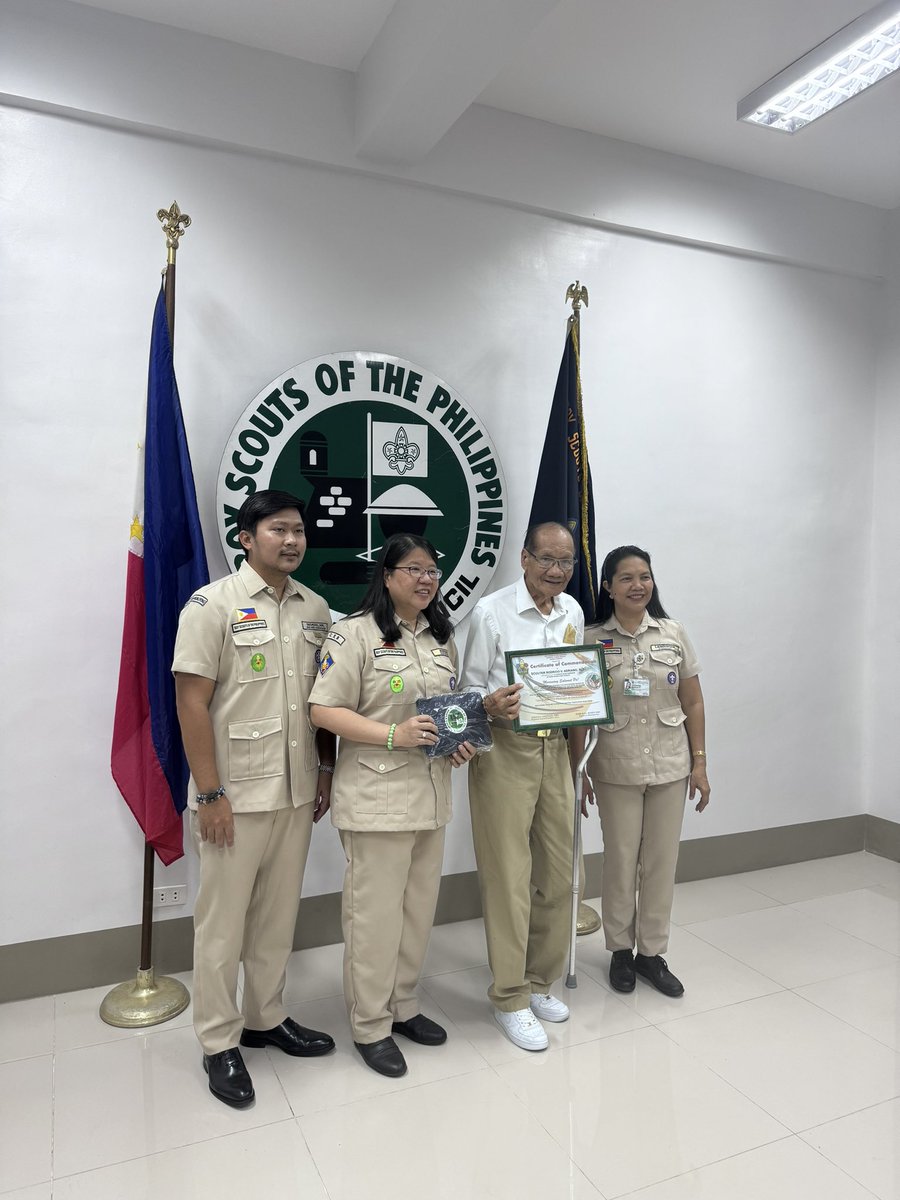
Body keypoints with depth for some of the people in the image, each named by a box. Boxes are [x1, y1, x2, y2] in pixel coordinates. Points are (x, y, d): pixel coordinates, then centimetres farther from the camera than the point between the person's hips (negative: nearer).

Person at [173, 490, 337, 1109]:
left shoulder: (315, 609, 7)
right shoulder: (214, 604, -10)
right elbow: (192, 703, -13)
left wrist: (327, 770, 11)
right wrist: (211, 794, -15)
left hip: (296, 792, 5)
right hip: (235, 795, -5)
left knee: (279, 913, 17)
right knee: (223, 921, 8)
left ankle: (266, 1018, 36)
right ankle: (220, 1042, 26)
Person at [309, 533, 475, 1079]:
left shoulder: (442, 638, 13)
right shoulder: (355, 634, -10)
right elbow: (324, 709, -15)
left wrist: (462, 742, 2)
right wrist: (394, 734, -23)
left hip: (432, 793, 7)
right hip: (377, 797, -7)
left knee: (420, 906, 16)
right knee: (376, 911, 2)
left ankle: (404, 1005, 35)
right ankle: (371, 1025, 22)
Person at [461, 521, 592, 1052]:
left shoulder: (573, 612, 8)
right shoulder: (491, 612, -10)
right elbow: (469, 690, -5)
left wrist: (578, 763, 15)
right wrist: (493, 706, -29)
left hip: (555, 750, 6)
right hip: (505, 752, -5)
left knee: (558, 874, 12)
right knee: (509, 879, -1)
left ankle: (540, 981, 32)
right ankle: (510, 998, 17)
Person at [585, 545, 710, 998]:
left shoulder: (673, 634, 1)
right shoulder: (591, 639, -6)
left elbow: (693, 703, 5)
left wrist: (699, 762, 3)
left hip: (670, 766, 2)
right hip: (616, 769, -2)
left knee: (661, 862, 11)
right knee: (620, 862, 9)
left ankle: (652, 952, 29)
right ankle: (621, 950, 29)